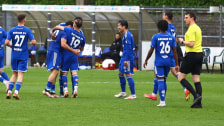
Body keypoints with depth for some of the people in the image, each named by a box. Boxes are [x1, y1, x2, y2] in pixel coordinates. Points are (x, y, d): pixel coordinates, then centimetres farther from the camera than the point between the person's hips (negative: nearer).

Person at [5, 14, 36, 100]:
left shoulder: (12, 30, 0)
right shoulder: (27, 30, -6)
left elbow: (6, 42, -8)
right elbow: (33, 42, -12)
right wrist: (33, 42, 11)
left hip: (14, 56, 3)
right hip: (23, 56, -3)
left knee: (14, 74, 14)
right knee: (20, 74, -1)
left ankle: (9, 92, 4)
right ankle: (16, 92, -14)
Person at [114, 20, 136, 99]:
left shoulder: (127, 35, -17)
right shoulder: (125, 34, 14)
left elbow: (128, 48, -22)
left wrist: (126, 60, -23)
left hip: (127, 58, -10)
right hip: (124, 57, 10)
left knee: (128, 75, -8)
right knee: (120, 74, 16)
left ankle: (133, 94, -5)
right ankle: (123, 92, 26)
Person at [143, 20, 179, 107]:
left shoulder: (156, 37, -6)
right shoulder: (171, 37, 4)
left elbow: (151, 50, -7)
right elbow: (174, 51, 2)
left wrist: (146, 60, 5)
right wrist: (177, 64, 4)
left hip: (159, 62, -4)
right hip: (168, 62, 4)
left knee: (160, 81, -5)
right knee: (164, 81, 16)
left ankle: (162, 101, -12)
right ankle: (163, 99, 20)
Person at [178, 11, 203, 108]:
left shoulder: (191, 29, -13)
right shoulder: (198, 28, 17)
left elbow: (191, 44, -22)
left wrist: (182, 41, -7)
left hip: (192, 55, -9)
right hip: (199, 53, 9)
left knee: (181, 78, -4)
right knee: (196, 79, 6)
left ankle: (196, 95, -16)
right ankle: (198, 103, 0)